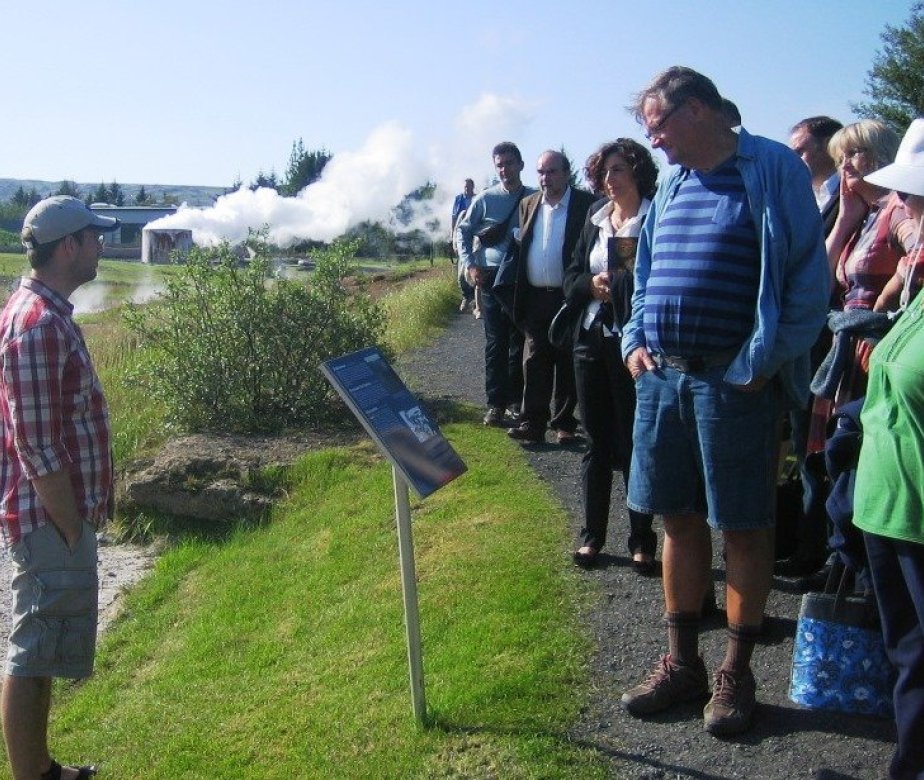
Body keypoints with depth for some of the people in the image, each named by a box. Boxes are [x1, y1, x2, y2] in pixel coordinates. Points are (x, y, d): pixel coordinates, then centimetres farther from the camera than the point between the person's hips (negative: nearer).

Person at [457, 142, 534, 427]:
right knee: (496, 342, -2)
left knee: (520, 341, 8)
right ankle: (496, 403, 1)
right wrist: (470, 265, -2)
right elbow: (463, 230, 8)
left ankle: (515, 397, 21)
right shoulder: (486, 198, 2)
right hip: (494, 277, -1)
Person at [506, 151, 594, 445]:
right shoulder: (528, 204, 12)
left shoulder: (585, 204, -3)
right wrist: (520, 299, 9)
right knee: (534, 363, 2)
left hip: (570, 298, -4)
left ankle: (564, 424, 15)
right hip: (535, 298, 4)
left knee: (568, 366, 6)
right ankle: (532, 424, 4)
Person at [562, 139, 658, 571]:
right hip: (592, 340, 5)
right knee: (596, 441, 12)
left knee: (635, 443, 2)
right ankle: (592, 535, 23)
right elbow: (571, 278, 10)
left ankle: (642, 542, 14)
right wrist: (591, 285, -9)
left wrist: (611, 283, -15)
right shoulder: (595, 218, 10)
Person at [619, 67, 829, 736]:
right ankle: (682, 664, 26)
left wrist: (761, 364, -13)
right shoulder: (672, 184, 14)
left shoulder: (774, 169, -6)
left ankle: (736, 674, 19)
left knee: (744, 528, 5)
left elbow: (810, 283, -9)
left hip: (734, 383, -6)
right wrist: (635, 341, 7)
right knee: (680, 520, 12)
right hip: (663, 377, 6)